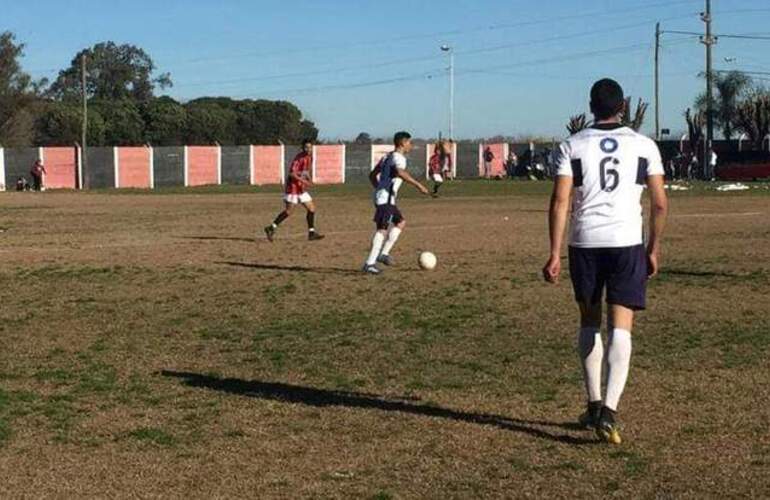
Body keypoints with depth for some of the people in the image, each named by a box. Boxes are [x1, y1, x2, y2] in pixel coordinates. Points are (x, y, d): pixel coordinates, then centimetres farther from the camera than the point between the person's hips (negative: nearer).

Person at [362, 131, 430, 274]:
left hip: (381, 197, 10)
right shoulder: (399, 157, -9)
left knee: (400, 222, 20)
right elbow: (400, 172, -32)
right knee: (382, 229, -12)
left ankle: (384, 253, 14)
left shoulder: (387, 157, 20)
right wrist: (418, 185, -32)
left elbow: (372, 175, 25)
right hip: (386, 199, -10)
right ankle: (370, 263, -16)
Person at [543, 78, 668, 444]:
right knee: (620, 327, -3)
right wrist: (654, 248, 15)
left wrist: (555, 254, -2)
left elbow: (560, 202, -5)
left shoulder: (572, 146, 2)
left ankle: (594, 404, 24)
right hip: (627, 244, -1)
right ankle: (608, 410, -16)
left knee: (589, 322, 18)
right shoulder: (644, 146, 4)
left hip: (585, 243, 1)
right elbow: (660, 204, 4)